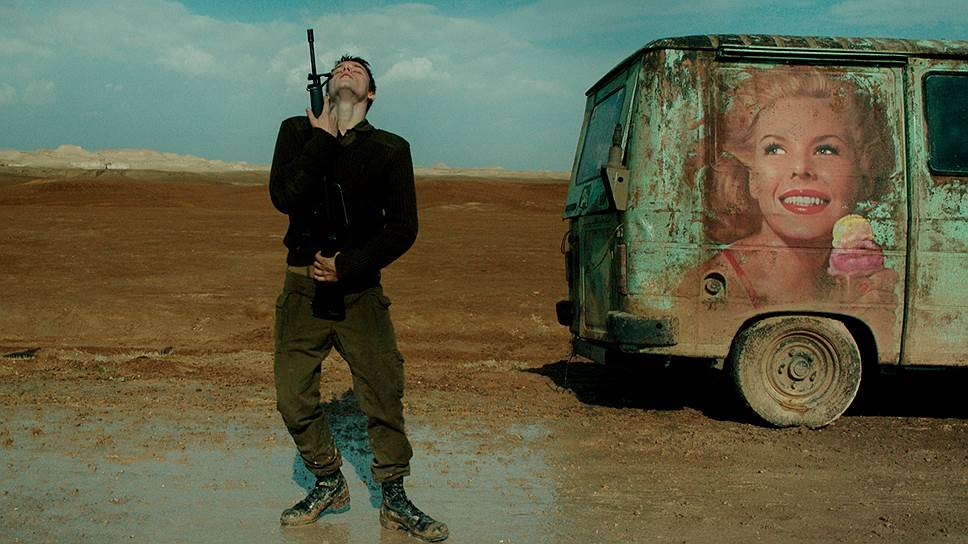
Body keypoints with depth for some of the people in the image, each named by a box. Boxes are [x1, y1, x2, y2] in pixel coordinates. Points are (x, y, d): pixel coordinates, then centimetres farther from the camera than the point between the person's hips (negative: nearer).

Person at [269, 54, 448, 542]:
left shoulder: (390, 150, 1)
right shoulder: (298, 131, 2)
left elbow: (402, 228, -4)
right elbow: (285, 197, -15)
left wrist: (347, 265, -13)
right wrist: (324, 137, -14)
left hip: (359, 291, -1)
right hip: (304, 288, 1)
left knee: (384, 397, -4)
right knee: (294, 400, 3)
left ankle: (394, 501, 12)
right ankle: (329, 484, 25)